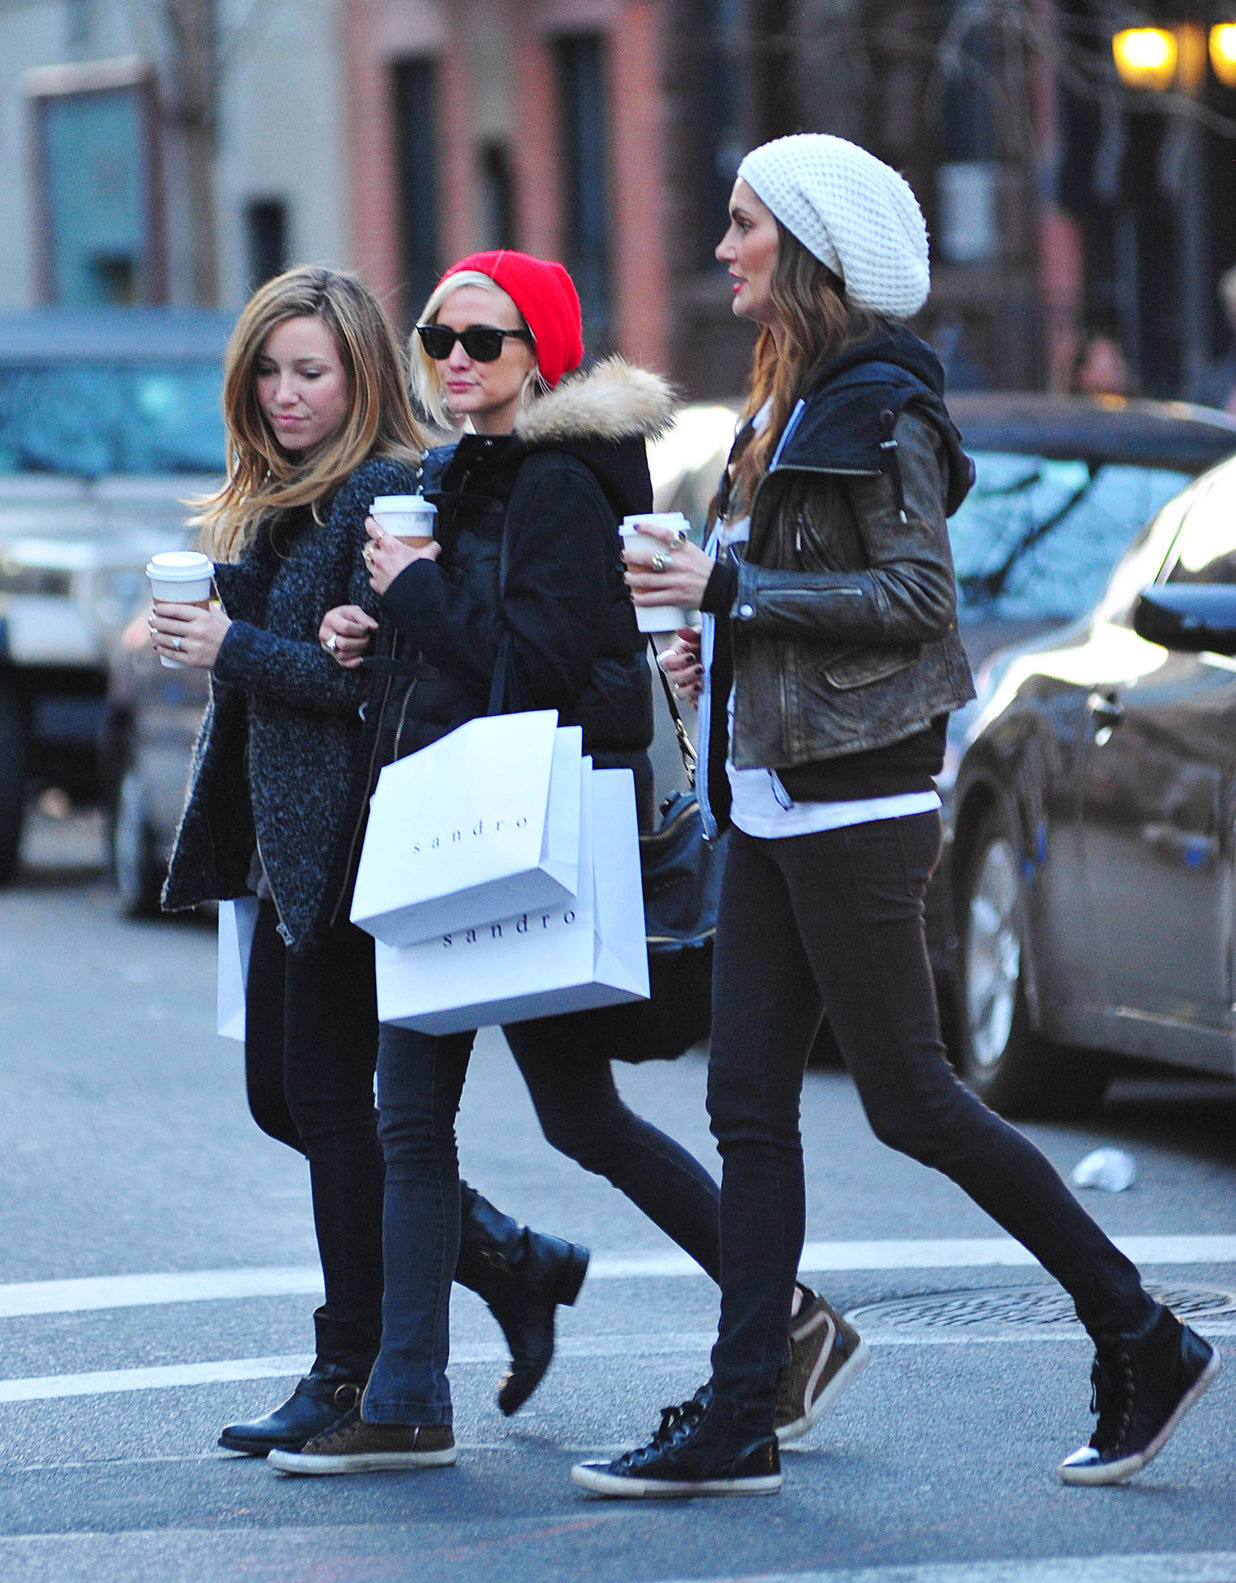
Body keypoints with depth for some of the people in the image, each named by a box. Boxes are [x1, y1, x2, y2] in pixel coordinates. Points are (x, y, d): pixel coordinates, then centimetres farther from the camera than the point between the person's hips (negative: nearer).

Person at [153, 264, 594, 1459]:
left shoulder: (387, 495, -13)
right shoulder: (269, 503, 16)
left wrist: (233, 650, -18)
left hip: (350, 841, -10)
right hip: (286, 844, 10)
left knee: (329, 1098, -5)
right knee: (281, 1095, 12)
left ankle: (353, 1372, 4)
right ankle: (511, 1264, 22)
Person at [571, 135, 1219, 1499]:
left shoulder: (879, 407, -12)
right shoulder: (789, 401, 16)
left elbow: (915, 595, -18)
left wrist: (733, 588, -18)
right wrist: (721, 639, 10)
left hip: (854, 797, -9)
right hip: (774, 796, 9)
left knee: (907, 1099, -5)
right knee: (749, 1108, 5)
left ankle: (1142, 1343, 6)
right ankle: (736, 1425, 6)